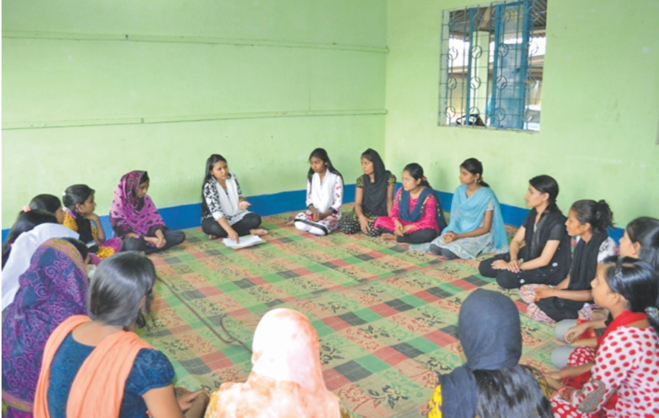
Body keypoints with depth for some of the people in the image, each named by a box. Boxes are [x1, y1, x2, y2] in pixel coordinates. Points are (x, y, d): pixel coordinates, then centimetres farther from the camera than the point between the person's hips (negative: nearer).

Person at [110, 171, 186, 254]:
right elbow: (122, 231, -19)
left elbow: (154, 221, -1)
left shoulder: (146, 199, -2)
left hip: (145, 233, 6)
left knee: (180, 235, -14)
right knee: (134, 244, -44)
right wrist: (149, 239, -27)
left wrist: (160, 237, -23)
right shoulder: (119, 203, -17)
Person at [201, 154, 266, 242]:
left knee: (255, 219, -18)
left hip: (235, 215, 5)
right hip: (216, 219, -5)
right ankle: (249, 231, -23)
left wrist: (241, 202, -18)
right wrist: (230, 231, -45)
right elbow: (216, 212, -32)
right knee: (215, 228, -38)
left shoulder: (233, 177, -6)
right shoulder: (209, 186, -23)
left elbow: (239, 195, 8)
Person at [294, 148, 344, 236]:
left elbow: (338, 202, -8)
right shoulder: (311, 177, 6)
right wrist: (314, 212, -14)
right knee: (299, 224, -27)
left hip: (331, 214, -4)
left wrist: (323, 215, -18)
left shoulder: (336, 177, -7)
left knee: (320, 230, -36)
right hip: (314, 212, 4)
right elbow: (309, 199, 6)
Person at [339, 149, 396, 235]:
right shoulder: (361, 180, -2)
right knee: (346, 227, -25)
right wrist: (361, 217, -28)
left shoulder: (389, 178, -8)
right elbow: (358, 203, -7)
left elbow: (389, 200, -2)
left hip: (380, 214, -2)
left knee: (372, 230, -33)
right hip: (364, 212, 2)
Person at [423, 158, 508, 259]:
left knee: (448, 252, -30)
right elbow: (455, 217, 7)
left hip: (479, 235, -5)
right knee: (434, 248, -22)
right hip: (458, 231, 5)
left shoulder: (487, 196, -15)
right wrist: (450, 232, -16)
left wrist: (459, 236, -22)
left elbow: (485, 228, -14)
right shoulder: (459, 191, 2)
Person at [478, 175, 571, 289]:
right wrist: (513, 259, -19)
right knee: (484, 267, -6)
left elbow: (544, 260, -24)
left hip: (549, 269, -7)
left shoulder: (557, 222, -24)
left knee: (505, 278, -30)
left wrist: (510, 266, -20)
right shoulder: (533, 213, 0)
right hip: (529, 257, 7)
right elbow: (516, 240, 4)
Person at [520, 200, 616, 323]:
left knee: (535, 310, -19)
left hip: (592, 304, -8)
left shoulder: (606, 248, -25)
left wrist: (554, 292, -20)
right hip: (575, 290, 8)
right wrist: (551, 290, -7)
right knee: (525, 290, 0)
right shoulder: (581, 239, -1)